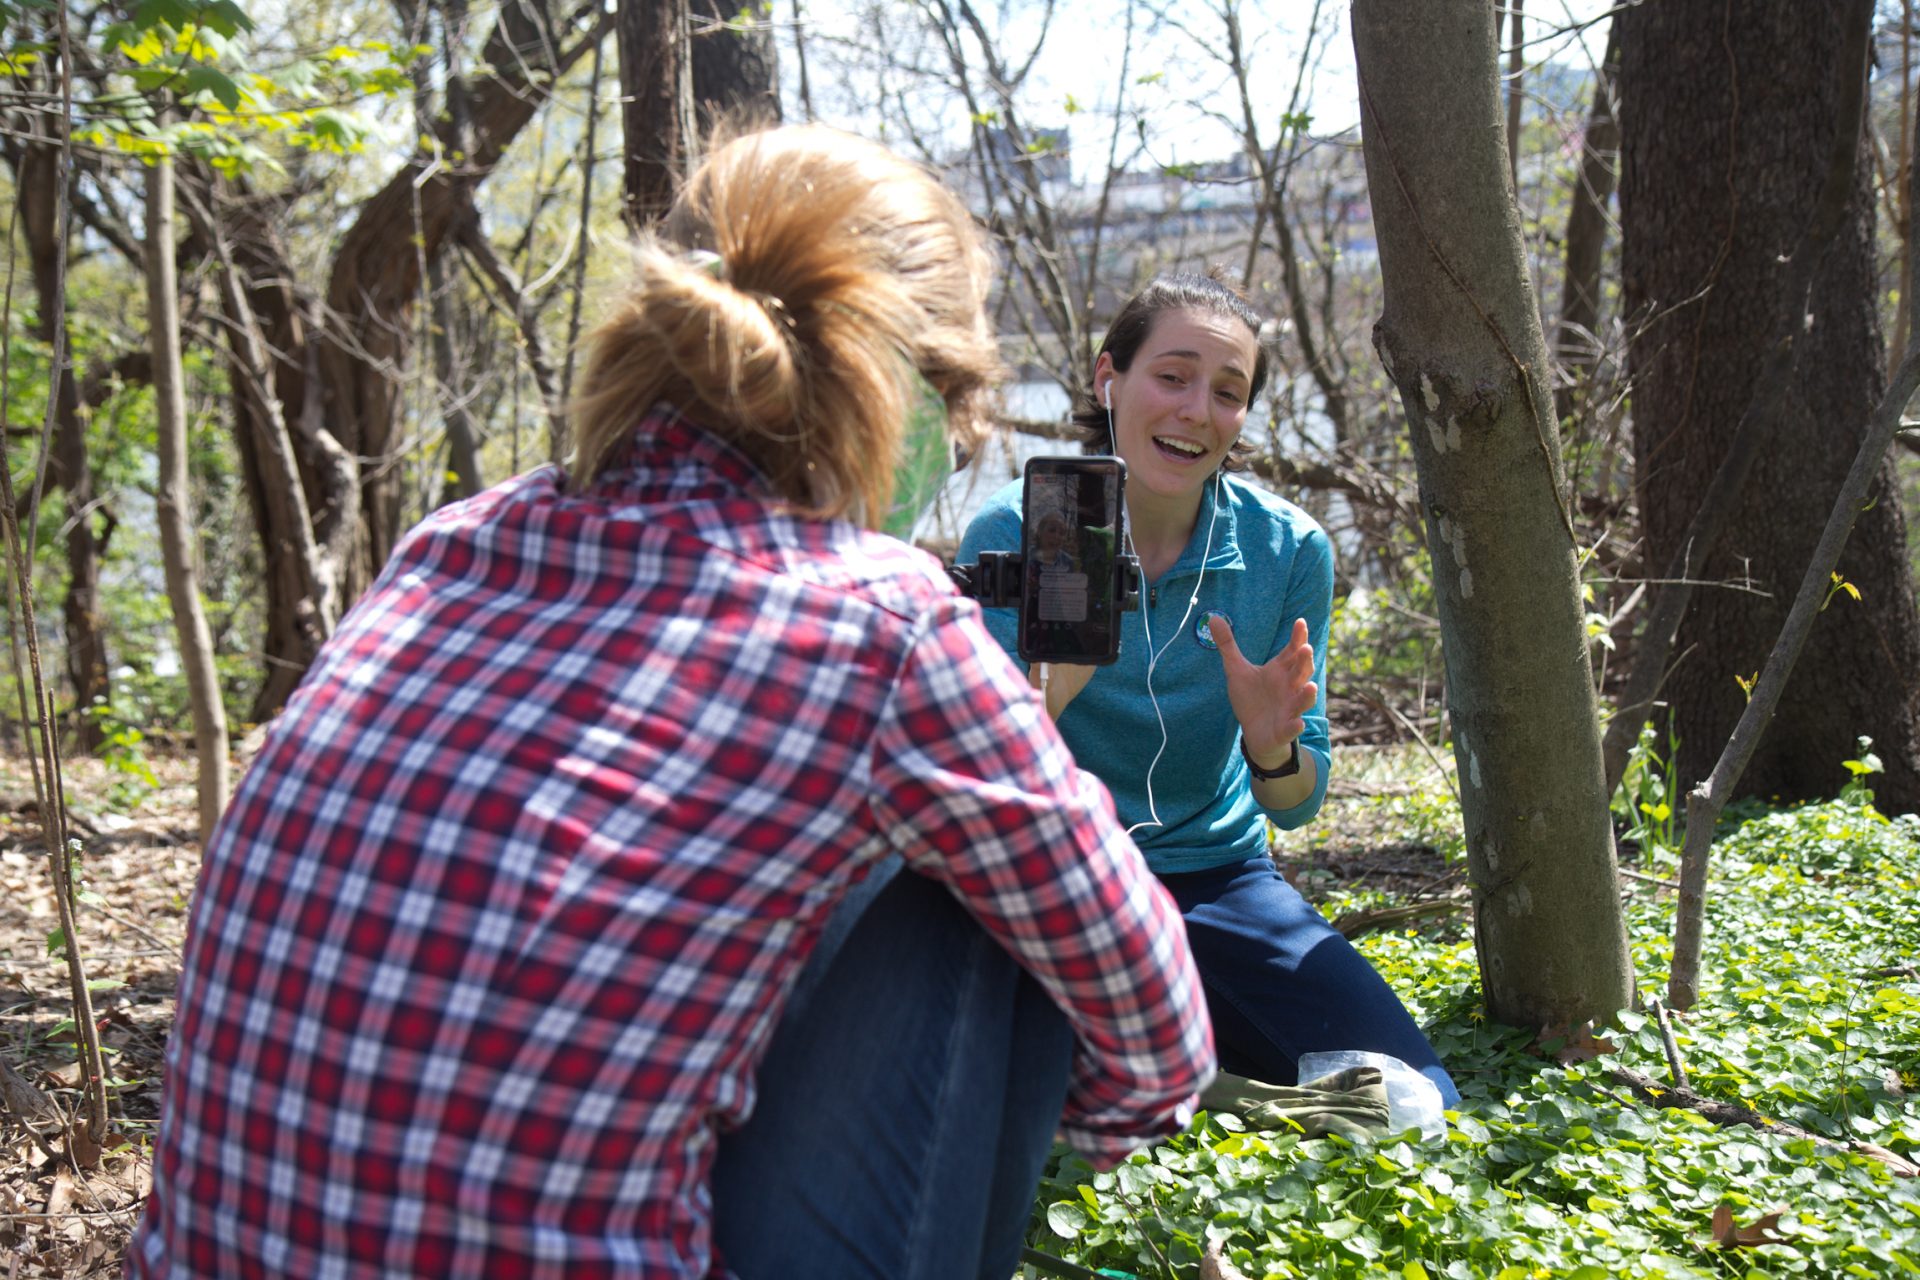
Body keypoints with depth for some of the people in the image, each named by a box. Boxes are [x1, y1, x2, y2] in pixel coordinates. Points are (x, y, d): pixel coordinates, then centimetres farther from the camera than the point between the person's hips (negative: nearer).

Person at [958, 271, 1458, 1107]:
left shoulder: (1288, 551, -5)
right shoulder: (1013, 534, -13)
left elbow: (1296, 807, 1)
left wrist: (1272, 747, -23)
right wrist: (1044, 699, -37)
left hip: (1215, 879, 3)